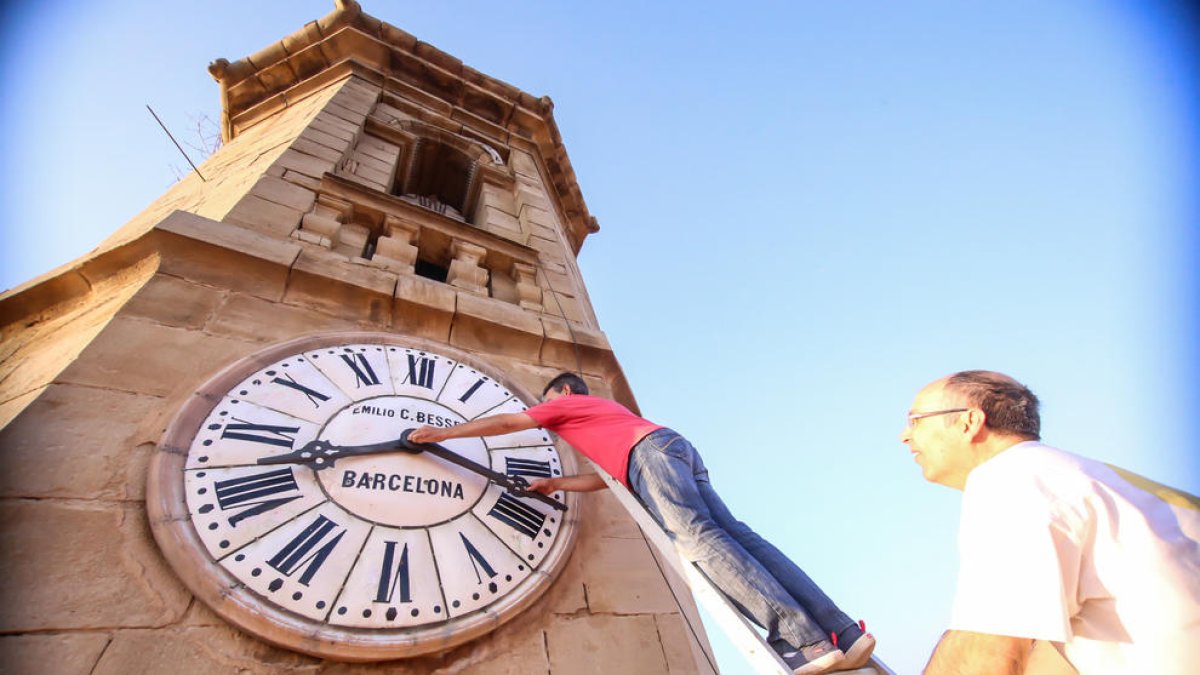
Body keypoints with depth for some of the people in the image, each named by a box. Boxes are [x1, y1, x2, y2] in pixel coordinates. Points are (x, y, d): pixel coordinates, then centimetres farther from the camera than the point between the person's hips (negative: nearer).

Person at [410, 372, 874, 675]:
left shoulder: (566, 402, 21)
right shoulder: (605, 411, 41)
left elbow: (505, 422, 21)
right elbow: (610, 475, 36)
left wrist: (440, 433, 29)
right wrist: (555, 484, 39)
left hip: (651, 450, -8)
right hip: (677, 446, 8)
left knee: (700, 537, -19)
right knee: (731, 534, -5)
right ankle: (842, 635, -11)